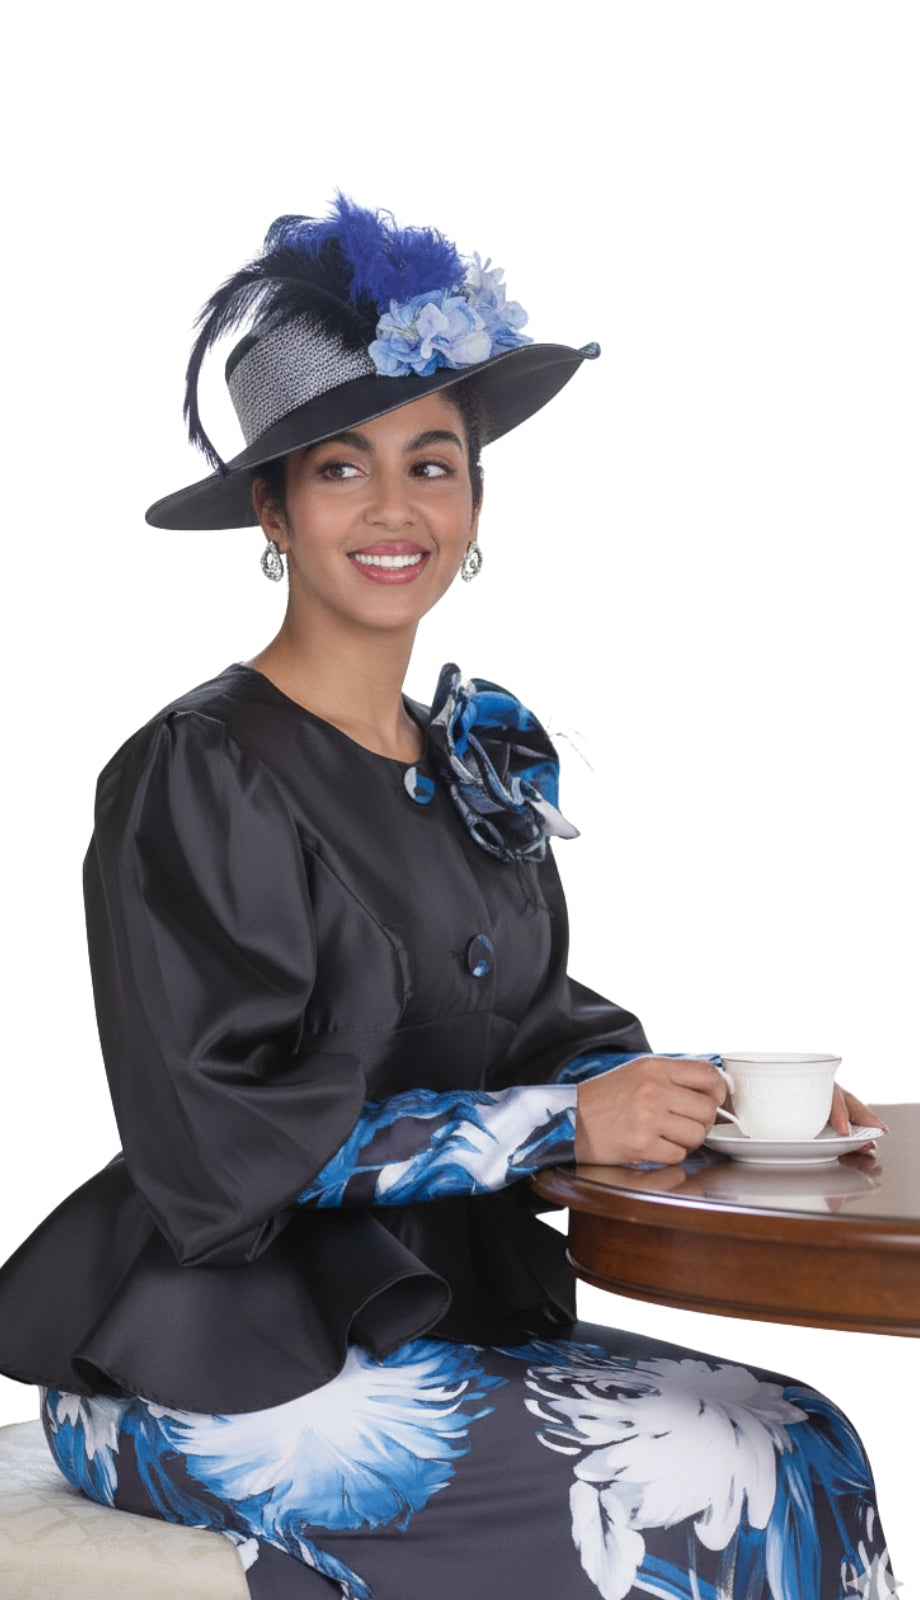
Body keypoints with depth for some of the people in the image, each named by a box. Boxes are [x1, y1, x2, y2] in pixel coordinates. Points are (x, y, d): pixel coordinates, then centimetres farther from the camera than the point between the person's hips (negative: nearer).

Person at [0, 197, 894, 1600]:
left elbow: (540, 1032, 14)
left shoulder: (481, 765, 10)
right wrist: (561, 1120, -18)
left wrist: (691, 1095, -6)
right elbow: (224, 1139, -18)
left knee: (809, 1451, -9)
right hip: (226, 1363, -7)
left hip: (442, 1314, 7)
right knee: (696, 1485, -19)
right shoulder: (199, 776, -12)